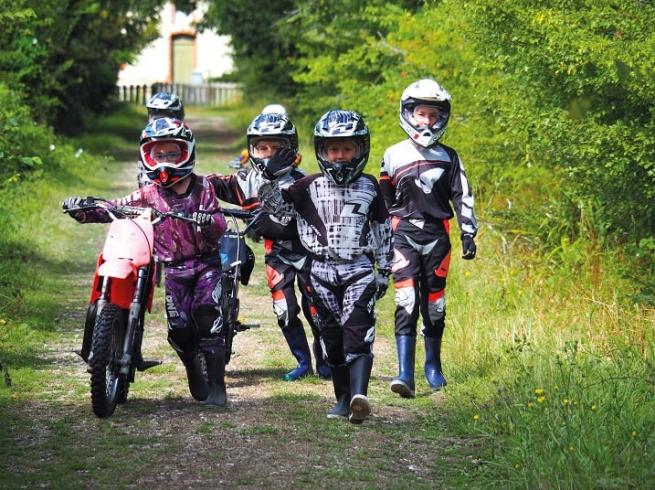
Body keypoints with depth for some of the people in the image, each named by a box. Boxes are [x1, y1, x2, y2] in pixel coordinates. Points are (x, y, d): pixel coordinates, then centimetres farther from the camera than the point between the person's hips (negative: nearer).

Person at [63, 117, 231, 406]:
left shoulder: (202, 187, 0)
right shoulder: (150, 194, 3)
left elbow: (219, 226, -6)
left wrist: (208, 220, -30)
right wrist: (83, 210, -17)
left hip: (206, 263, -2)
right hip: (173, 268, 2)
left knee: (208, 317, -18)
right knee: (180, 328, -4)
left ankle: (216, 385, -14)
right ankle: (194, 375, 26)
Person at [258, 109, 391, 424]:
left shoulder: (369, 186, 5)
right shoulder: (310, 187, 3)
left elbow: (382, 229, 12)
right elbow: (273, 205, 3)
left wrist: (384, 271, 12)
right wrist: (272, 177, -15)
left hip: (360, 270, -2)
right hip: (323, 272, 2)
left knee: (358, 332, -18)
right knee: (332, 339, 7)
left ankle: (359, 396, -32)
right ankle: (343, 399, 18)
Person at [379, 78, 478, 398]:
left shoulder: (448, 158, 8)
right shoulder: (393, 156, 7)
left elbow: (462, 197, 9)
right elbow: (382, 202, 12)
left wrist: (468, 234, 1)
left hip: (436, 235, 1)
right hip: (403, 234, -1)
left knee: (434, 303, 7)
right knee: (406, 301, -13)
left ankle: (433, 366, 24)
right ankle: (405, 373, -19)